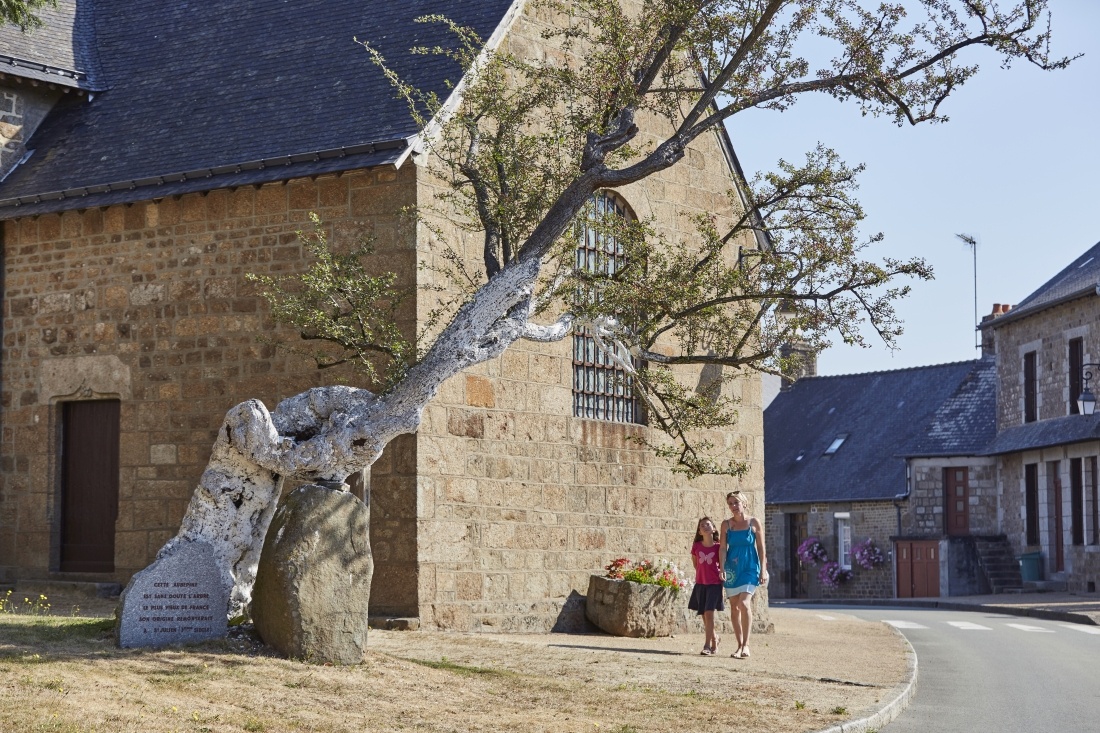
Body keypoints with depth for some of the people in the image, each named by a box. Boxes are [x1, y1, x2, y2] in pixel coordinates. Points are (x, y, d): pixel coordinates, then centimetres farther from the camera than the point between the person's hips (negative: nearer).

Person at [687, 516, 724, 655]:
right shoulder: (696, 546, 1)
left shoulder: (719, 547, -7)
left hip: (714, 584, -4)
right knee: (704, 615, 11)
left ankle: (707, 645, -12)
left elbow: (722, 564, 4)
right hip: (700, 583, 4)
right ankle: (715, 638, 34)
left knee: (709, 613, -13)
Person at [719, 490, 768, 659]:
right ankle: (739, 645, 14)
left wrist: (763, 570, -2)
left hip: (750, 567, -3)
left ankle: (746, 644, -14)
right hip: (732, 568, 3)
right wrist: (722, 568, -9)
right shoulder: (726, 524, 7)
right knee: (734, 607, 4)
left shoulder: (754, 523, 1)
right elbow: (723, 547, 3)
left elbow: (761, 549, 3)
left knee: (744, 603, -19)